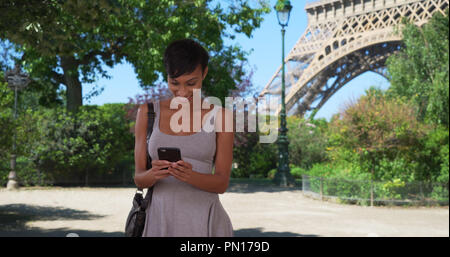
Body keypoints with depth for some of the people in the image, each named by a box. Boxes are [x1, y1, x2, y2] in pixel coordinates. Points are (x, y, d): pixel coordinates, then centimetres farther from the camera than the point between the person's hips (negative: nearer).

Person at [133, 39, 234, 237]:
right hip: (160, 218, 1)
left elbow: (222, 183, -3)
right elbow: (139, 179, 1)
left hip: (203, 221, -1)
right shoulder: (148, 112, 3)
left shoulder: (220, 116, -1)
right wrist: (154, 174, -21)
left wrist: (190, 176, -22)